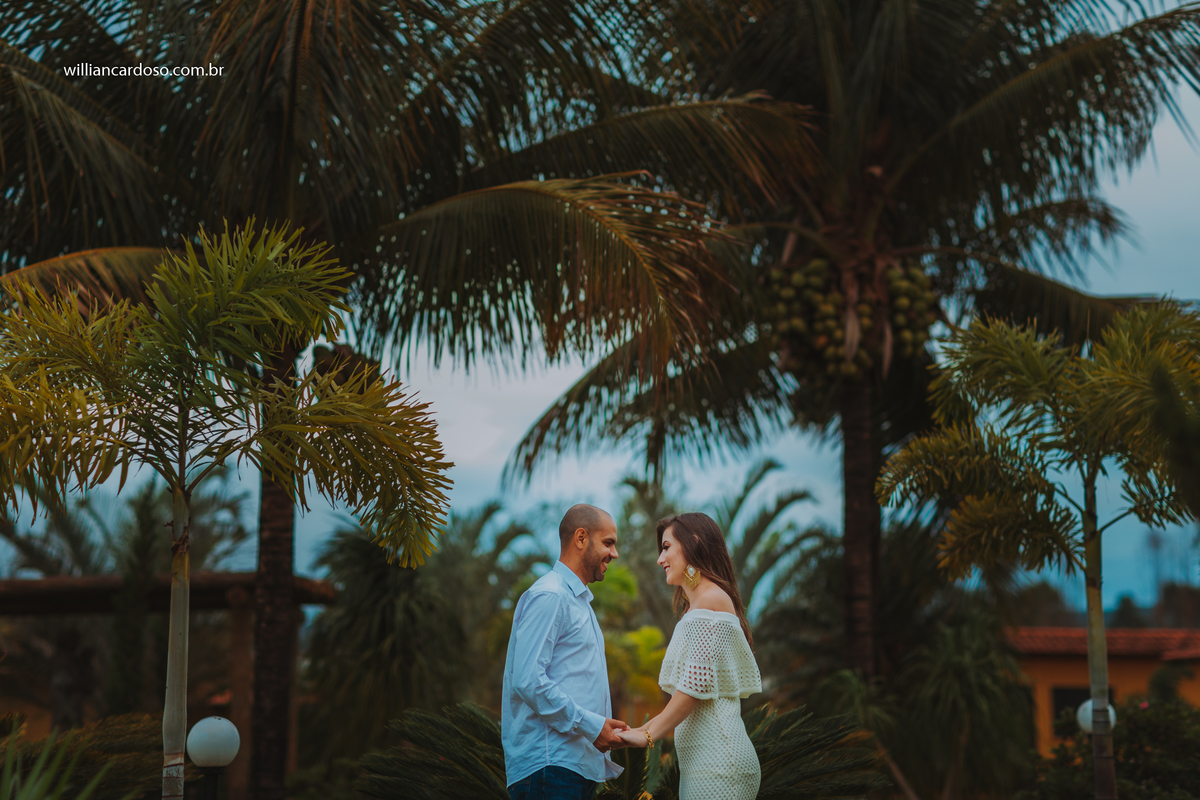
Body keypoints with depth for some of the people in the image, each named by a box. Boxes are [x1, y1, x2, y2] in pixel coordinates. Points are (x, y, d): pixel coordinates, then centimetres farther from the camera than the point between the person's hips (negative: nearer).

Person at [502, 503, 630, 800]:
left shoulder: (580, 601, 23)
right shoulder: (548, 597, -10)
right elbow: (528, 681, -20)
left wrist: (604, 727, 11)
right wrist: (590, 726, -17)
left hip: (581, 763, 10)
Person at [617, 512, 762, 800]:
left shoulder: (711, 599, -10)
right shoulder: (695, 605, 21)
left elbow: (697, 684, -17)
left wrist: (648, 735, -12)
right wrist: (644, 728, 17)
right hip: (702, 757, 9)